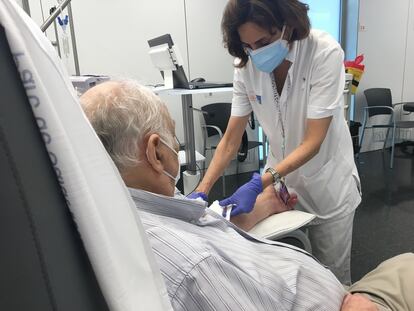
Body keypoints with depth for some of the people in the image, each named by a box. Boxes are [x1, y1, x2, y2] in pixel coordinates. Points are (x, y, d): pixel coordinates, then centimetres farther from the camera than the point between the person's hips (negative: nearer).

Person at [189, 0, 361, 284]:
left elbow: (313, 141, -26)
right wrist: (201, 191, -20)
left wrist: (259, 184, -37)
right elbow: (231, 140, -10)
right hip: (279, 179, 3)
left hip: (327, 183, -2)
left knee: (333, 276, 14)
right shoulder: (247, 65, -12)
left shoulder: (325, 53, -23)